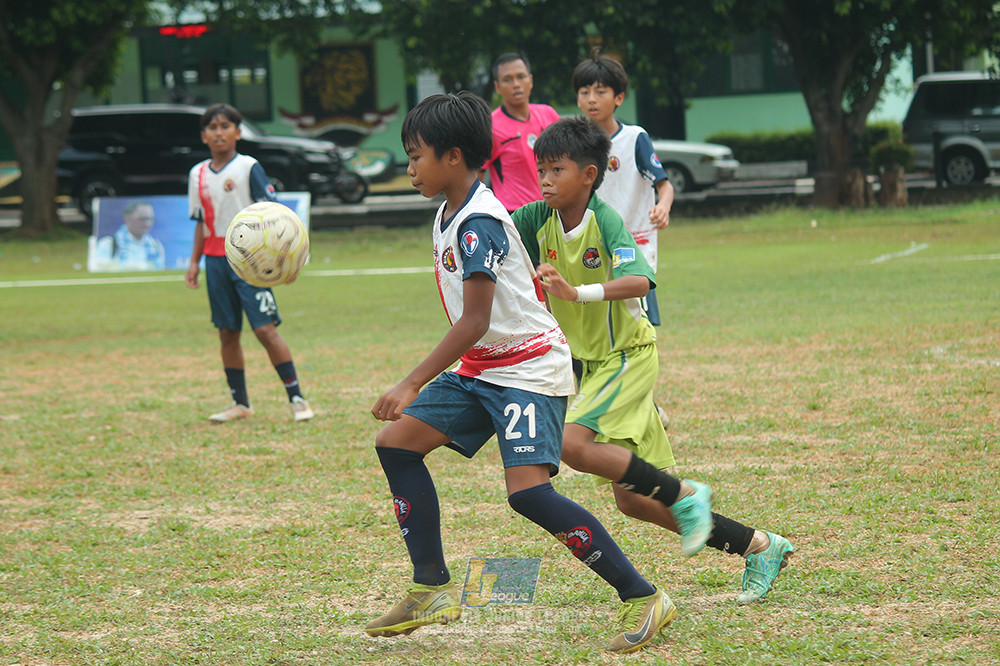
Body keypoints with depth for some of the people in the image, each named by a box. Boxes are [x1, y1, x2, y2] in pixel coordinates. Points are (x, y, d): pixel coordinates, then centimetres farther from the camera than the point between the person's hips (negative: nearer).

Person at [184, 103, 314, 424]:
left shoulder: (248, 168, -4)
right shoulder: (198, 174, 11)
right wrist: (194, 261, 13)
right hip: (216, 261, 5)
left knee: (265, 329, -12)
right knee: (227, 333, 6)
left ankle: (296, 398, -8)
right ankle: (240, 403, 14)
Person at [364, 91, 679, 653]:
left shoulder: (479, 222, -20)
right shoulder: (449, 215, 10)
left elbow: (475, 322, -26)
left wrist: (412, 386, -26)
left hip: (529, 368, -10)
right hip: (480, 368, 10)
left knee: (528, 491, -22)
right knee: (396, 443, 3)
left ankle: (643, 598, -15)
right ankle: (433, 589, 7)